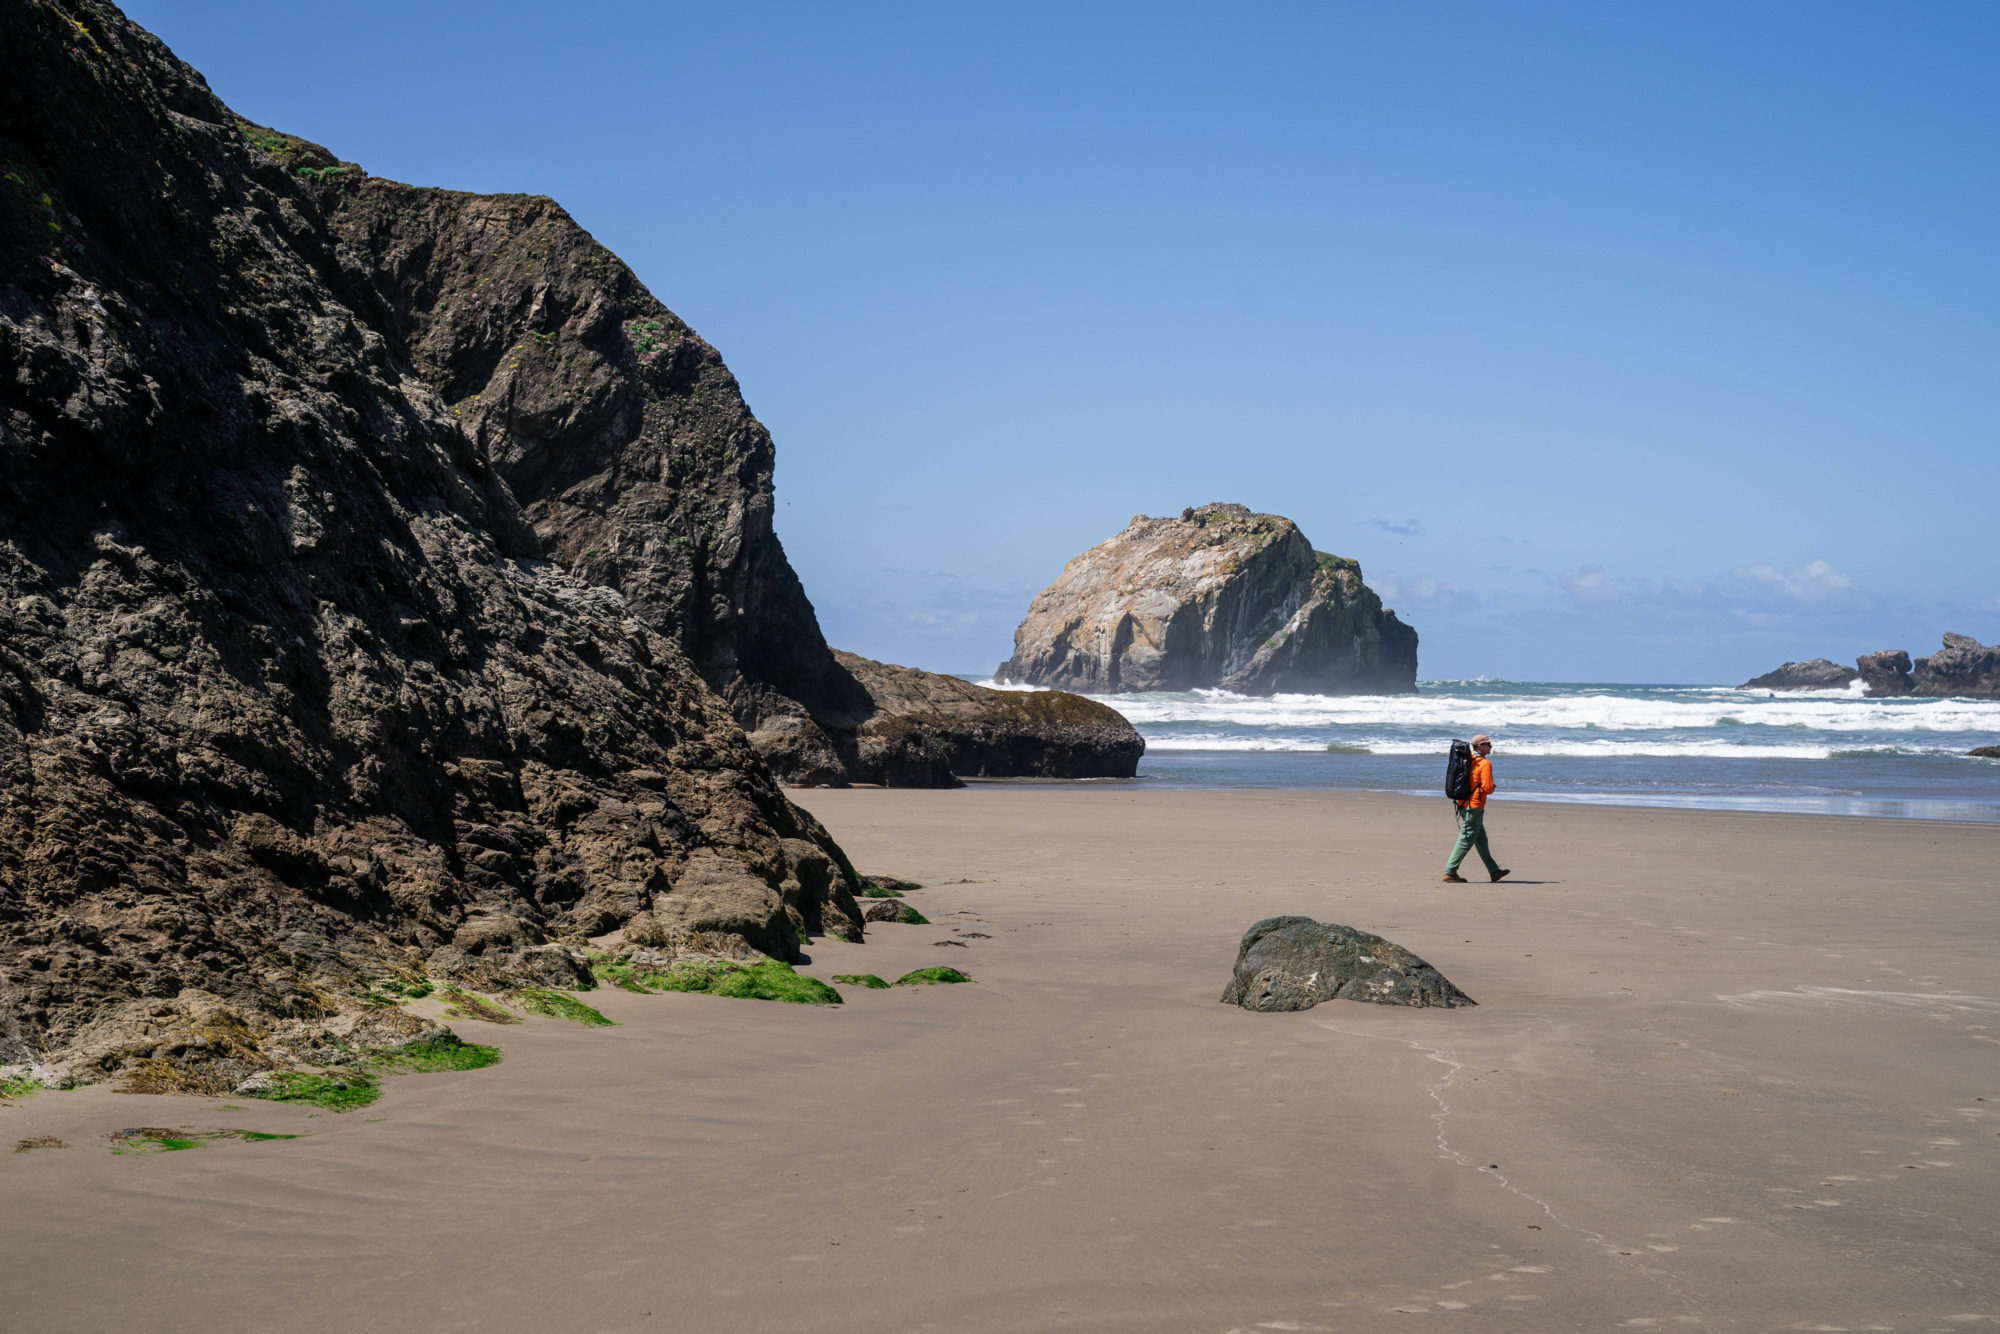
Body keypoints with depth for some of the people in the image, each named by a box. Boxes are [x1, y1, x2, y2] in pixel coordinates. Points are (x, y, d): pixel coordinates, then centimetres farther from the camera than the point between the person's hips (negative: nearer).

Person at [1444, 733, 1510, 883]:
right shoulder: (1485, 763, -13)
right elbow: (1487, 787, -20)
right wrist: (1492, 789, 3)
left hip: (1464, 804, 9)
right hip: (1474, 807, -9)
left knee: (1481, 840, 16)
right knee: (1466, 841, -6)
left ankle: (1494, 871, 25)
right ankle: (1450, 873, -7)